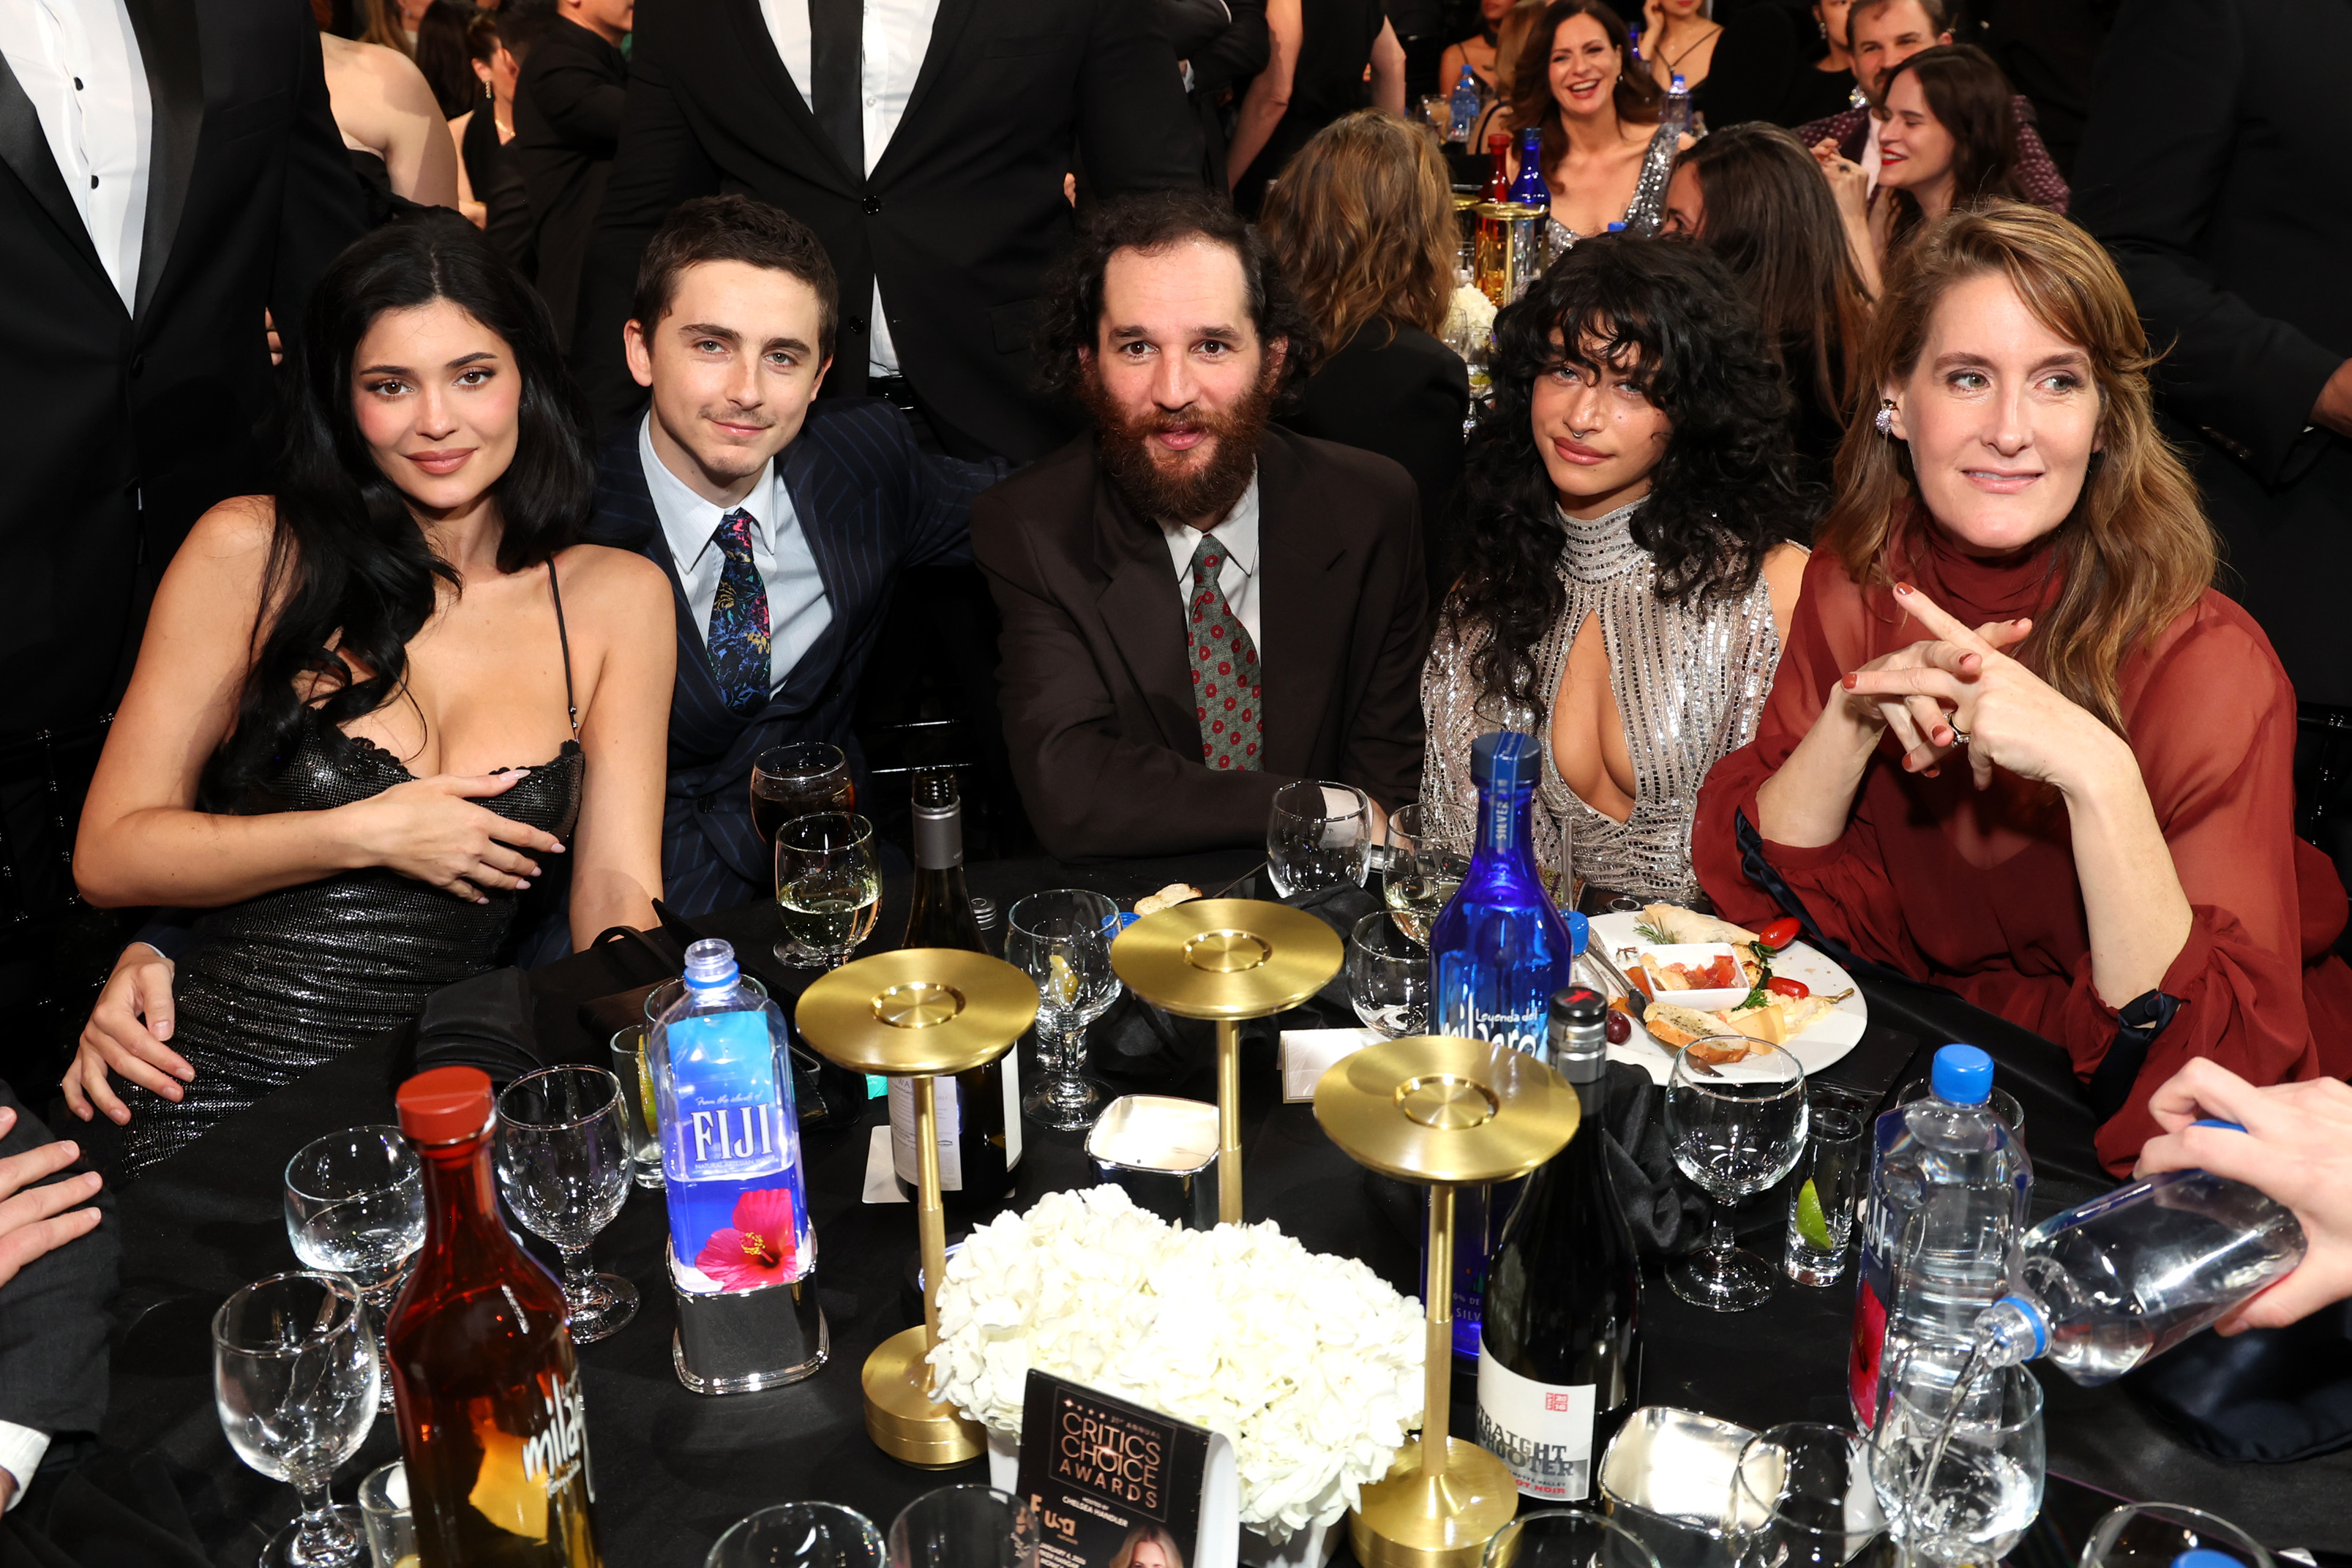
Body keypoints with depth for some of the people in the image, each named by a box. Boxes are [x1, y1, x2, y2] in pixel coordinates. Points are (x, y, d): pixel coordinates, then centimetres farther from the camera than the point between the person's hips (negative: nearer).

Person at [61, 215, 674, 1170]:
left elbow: (616, 890, 1)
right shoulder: (251, 551, 0)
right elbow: (110, 856, 1)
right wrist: (367, 836, -10)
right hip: (209, 1085, -1)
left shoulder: (616, 599, 6)